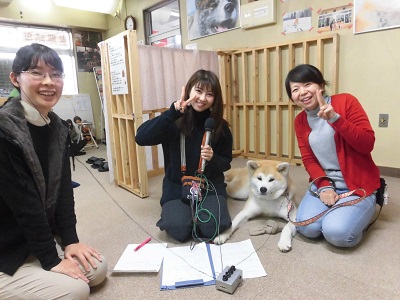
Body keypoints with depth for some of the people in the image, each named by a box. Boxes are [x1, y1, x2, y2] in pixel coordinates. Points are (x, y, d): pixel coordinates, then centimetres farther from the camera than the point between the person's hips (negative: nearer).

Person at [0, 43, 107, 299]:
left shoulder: (57, 127, 1)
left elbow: (63, 188, 0)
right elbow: (24, 203, -23)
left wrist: (70, 240, -3)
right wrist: (51, 260, -17)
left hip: (43, 236, 8)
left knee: (98, 268, 6)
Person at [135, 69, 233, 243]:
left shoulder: (220, 126, -4)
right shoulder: (174, 121, -11)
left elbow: (226, 162, 4)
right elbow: (141, 138, -26)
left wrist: (213, 159, -20)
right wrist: (173, 112, -33)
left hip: (210, 186, 2)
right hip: (177, 186, -1)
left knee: (212, 228, -21)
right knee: (178, 229, -23)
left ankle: (198, 212, 13)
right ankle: (184, 211, 13)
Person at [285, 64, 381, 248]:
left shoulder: (346, 101, -10)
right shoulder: (300, 121, 4)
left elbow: (368, 145, -17)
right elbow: (308, 159, 1)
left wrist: (335, 118, -28)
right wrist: (324, 186, -15)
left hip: (358, 184, -3)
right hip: (324, 183, 4)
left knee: (337, 233, -23)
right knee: (307, 228, -17)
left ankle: (360, 213, 10)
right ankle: (334, 210, 14)